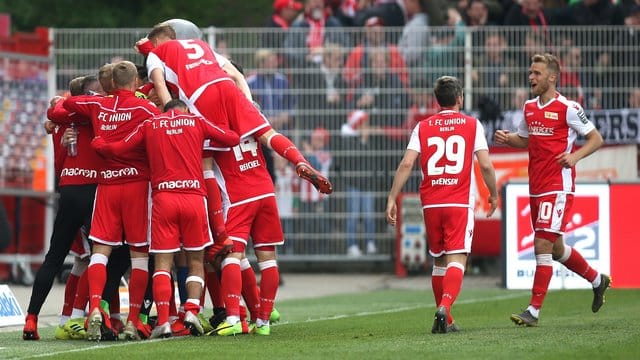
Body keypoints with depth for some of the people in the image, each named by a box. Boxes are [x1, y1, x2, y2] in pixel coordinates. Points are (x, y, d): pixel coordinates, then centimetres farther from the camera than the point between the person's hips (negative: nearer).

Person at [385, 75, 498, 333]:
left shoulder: (422, 127, 8)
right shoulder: (472, 125, 3)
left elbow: (406, 164, -2)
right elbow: (485, 165, -4)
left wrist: (392, 199, 0)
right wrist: (494, 195, 11)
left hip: (431, 204, 3)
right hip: (460, 204, -3)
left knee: (439, 261, 16)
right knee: (457, 259, -9)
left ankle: (445, 321, 21)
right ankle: (444, 307, -33)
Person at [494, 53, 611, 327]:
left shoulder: (568, 108, -9)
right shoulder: (529, 108, 11)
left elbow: (596, 139, -3)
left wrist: (575, 156, -19)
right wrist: (506, 138, 5)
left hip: (558, 187, -8)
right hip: (536, 188, 8)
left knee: (543, 245, -14)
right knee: (555, 247, 17)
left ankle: (534, 311, -12)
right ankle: (597, 280, 40)